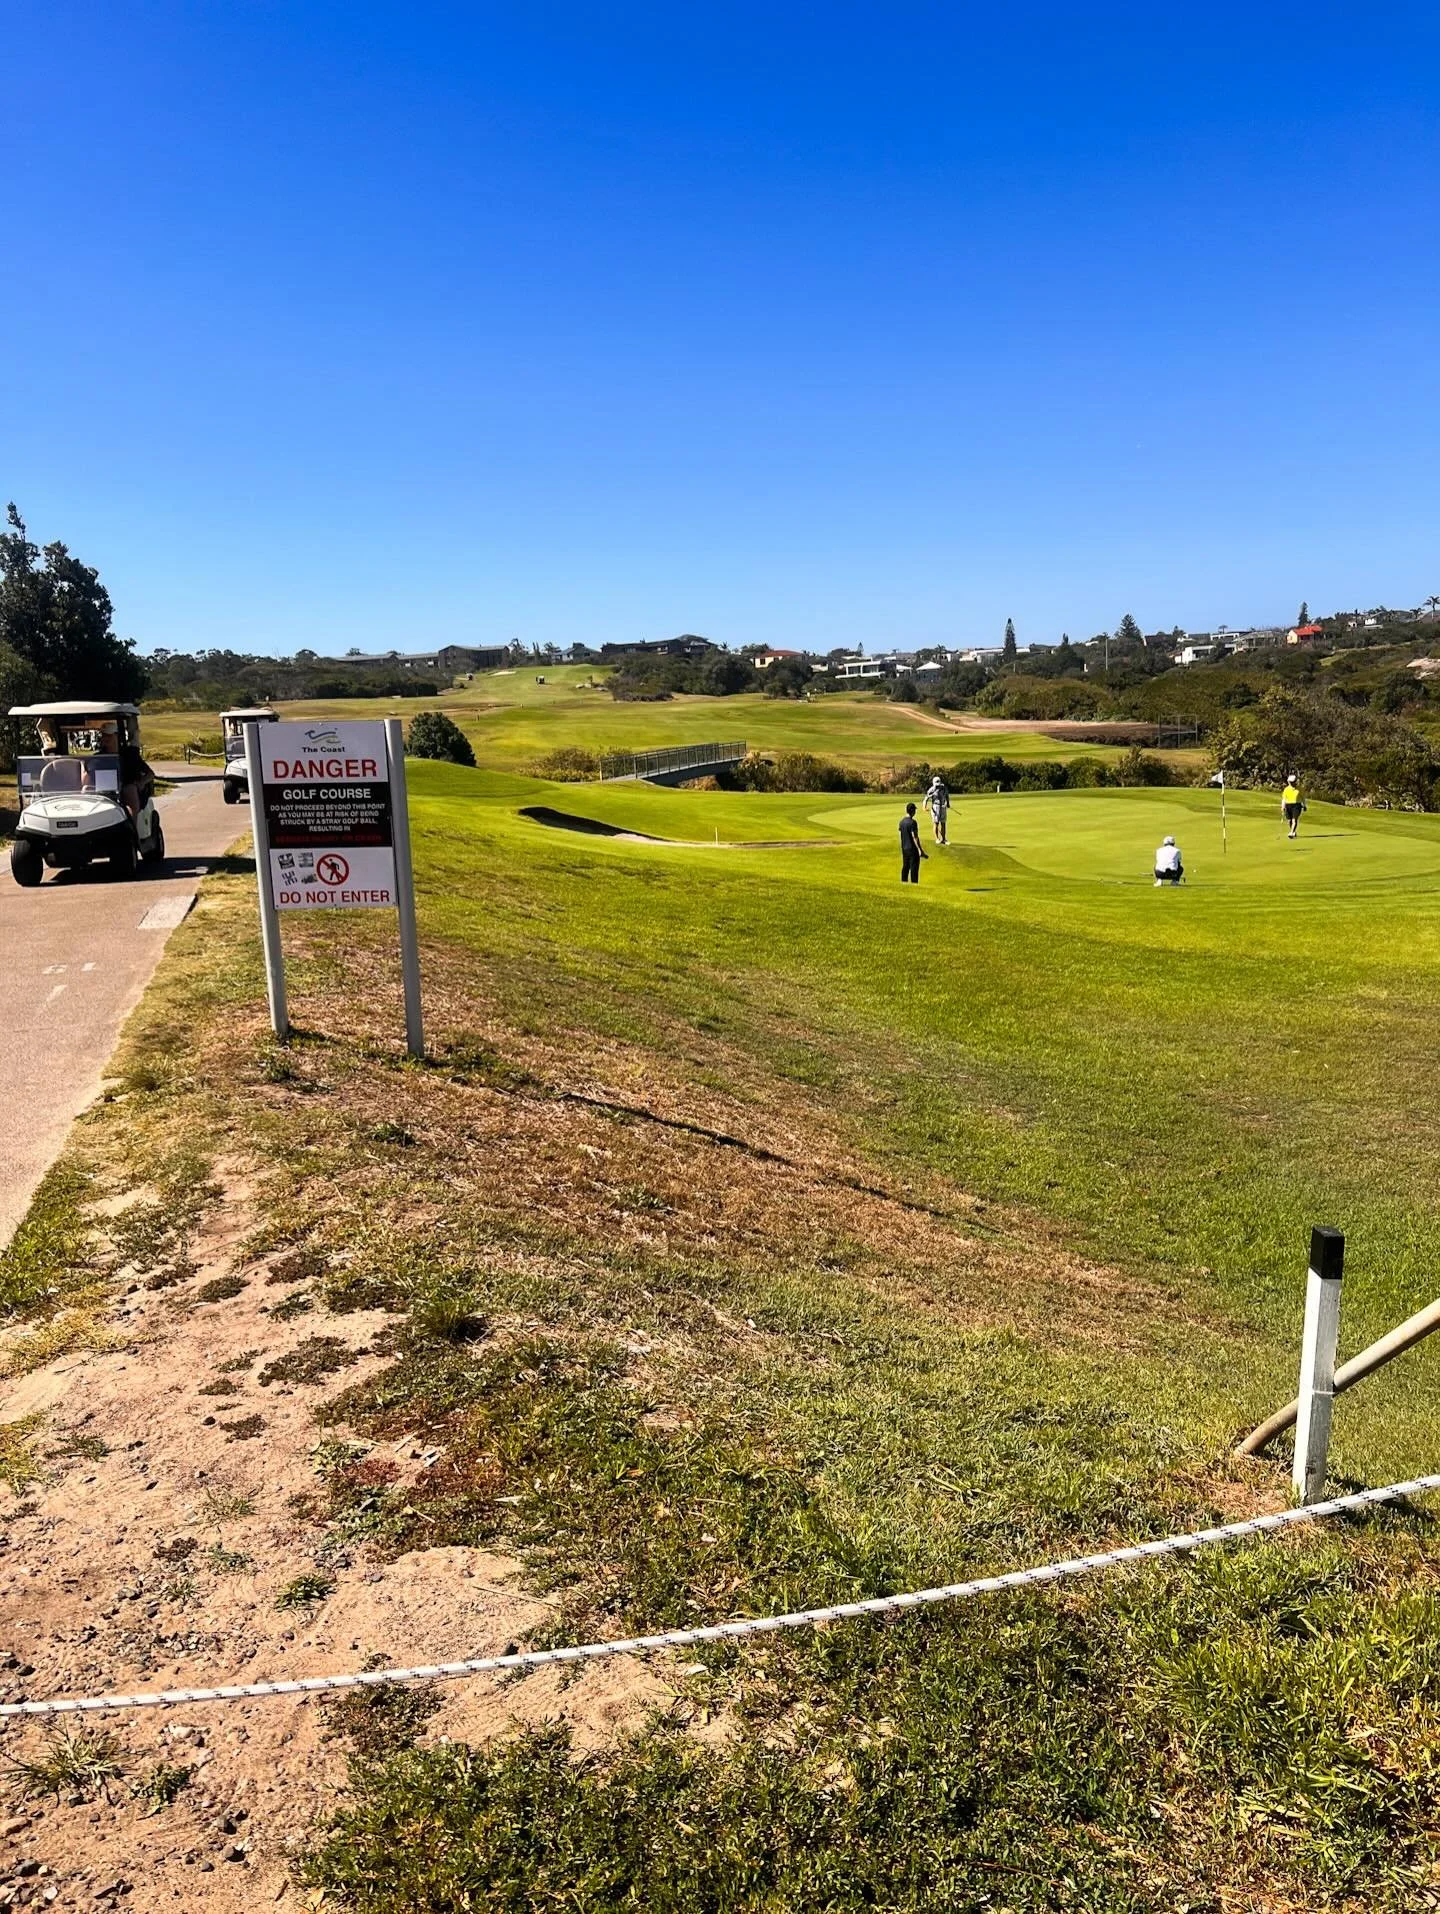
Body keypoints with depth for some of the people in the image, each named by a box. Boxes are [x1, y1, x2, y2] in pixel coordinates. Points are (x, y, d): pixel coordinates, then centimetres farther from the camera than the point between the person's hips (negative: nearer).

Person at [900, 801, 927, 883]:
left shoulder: (902, 822, 6)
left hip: (904, 848, 8)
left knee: (905, 867, 14)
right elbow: (914, 837, -21)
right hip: (912, 849, -8)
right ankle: (914, 883, 0)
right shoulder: (912, 822, -17)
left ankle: (903, 883, 19)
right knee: (914, 867, -1)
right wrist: (919, 849, -22)